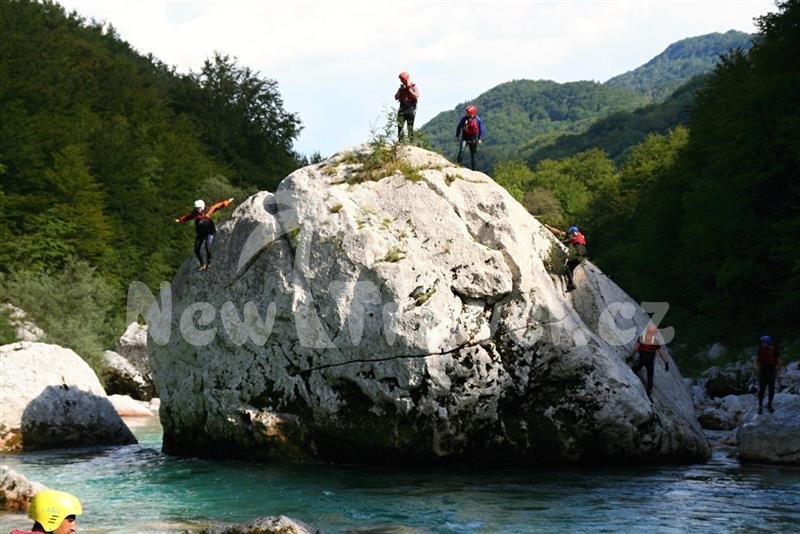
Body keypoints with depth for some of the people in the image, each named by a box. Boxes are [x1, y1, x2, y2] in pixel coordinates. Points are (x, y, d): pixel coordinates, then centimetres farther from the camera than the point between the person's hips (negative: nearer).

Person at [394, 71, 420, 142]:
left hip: (411, 109, -5)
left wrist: (409, 89, -15)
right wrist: (400, 90, -2)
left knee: (410, 127, -3)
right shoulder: (402, 87, 13)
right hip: (402, 109, 5)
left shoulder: (413, 86, -2)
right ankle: (400, 141, 1)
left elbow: (416, 96, -16)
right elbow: (396, 97, 12)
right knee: (400, 125, -3)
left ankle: (411, 142, 0)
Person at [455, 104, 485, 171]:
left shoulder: (478, 120, -11)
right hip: (464, 138, 0)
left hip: (473, 139, 0)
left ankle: (472, 169, 17)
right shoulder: (464, 118, -11)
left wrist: (480, 139, -9)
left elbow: (481, 130, -1)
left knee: (472, 155, 7)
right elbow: (459, 127, 3)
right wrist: (457, 136, 6)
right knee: (461, 151, -23)